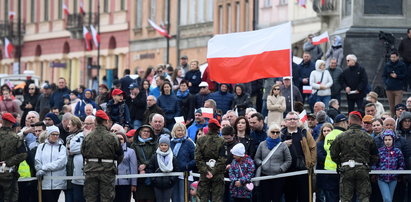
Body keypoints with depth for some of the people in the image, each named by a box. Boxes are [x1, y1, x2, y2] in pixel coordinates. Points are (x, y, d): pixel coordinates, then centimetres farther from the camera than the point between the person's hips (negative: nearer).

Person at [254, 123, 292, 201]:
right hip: (265, 176, 1)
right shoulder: (262, 144, 8)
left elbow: (288, 161, 6)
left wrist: (281, 169, -7)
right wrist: (261, 164, -5)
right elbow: (256, 158, 14)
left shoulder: (283, 145, 3)